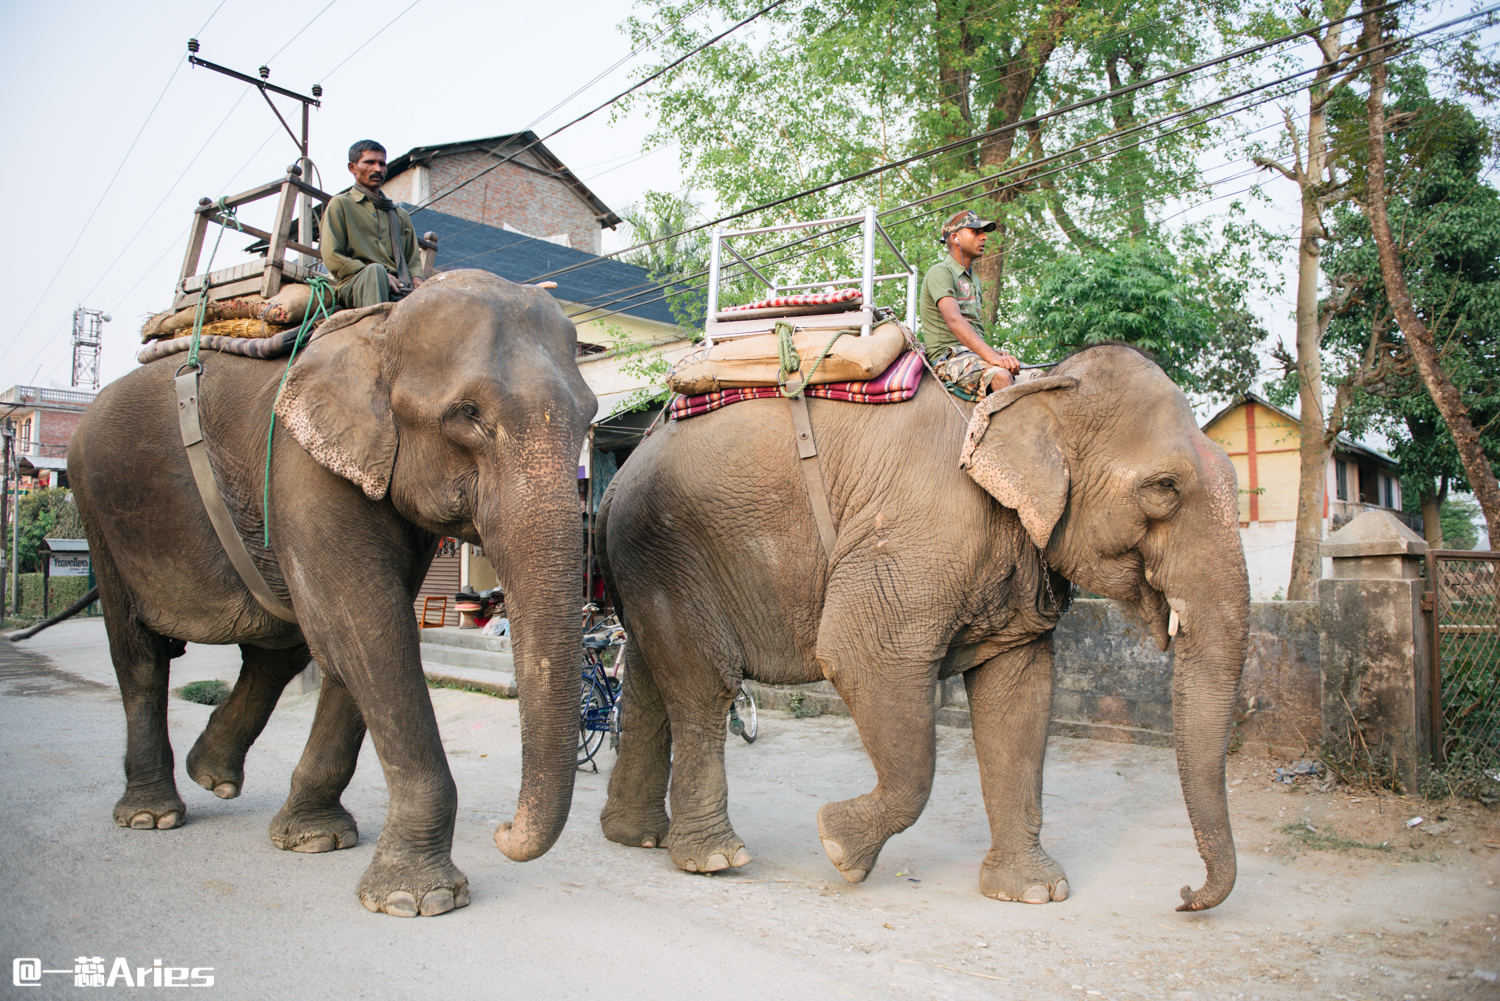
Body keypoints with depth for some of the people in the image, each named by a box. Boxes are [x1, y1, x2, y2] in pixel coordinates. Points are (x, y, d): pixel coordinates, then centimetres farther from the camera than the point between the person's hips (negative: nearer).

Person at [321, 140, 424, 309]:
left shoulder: (400, 214, 32)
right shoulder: (340, 204, 16)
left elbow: (413, 258, 24)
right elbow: (332, 257, 4)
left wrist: (416, 278, -2)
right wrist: (377, 276, -10)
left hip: (399, 289, 3)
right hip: (353, 284, -3)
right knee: (375, 270, -41)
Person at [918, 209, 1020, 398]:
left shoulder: (973, 280, 25)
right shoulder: (940, 273, -5)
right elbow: (954, 320, -21)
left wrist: (996, 353, 2)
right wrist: (991, 356, -33)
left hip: (974, 354, 8)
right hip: (948, 356, -8)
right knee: (1001, 374, -34)